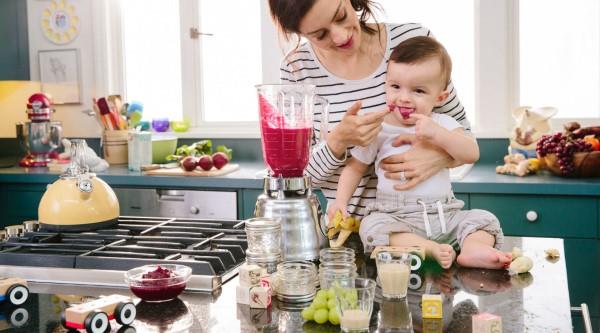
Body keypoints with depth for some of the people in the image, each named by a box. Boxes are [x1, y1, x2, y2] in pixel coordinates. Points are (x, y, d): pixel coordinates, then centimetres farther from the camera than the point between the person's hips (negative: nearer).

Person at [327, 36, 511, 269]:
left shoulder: (443, 124, 4)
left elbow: (472, 154, -10)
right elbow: (355, 167, 11)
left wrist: (437, 134, -24)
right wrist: (341, 200, -3)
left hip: (445, 215, 3)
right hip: (395, 217, -2)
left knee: (484, 220, -12)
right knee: (373, 226, -31)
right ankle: (433, 250, -41)